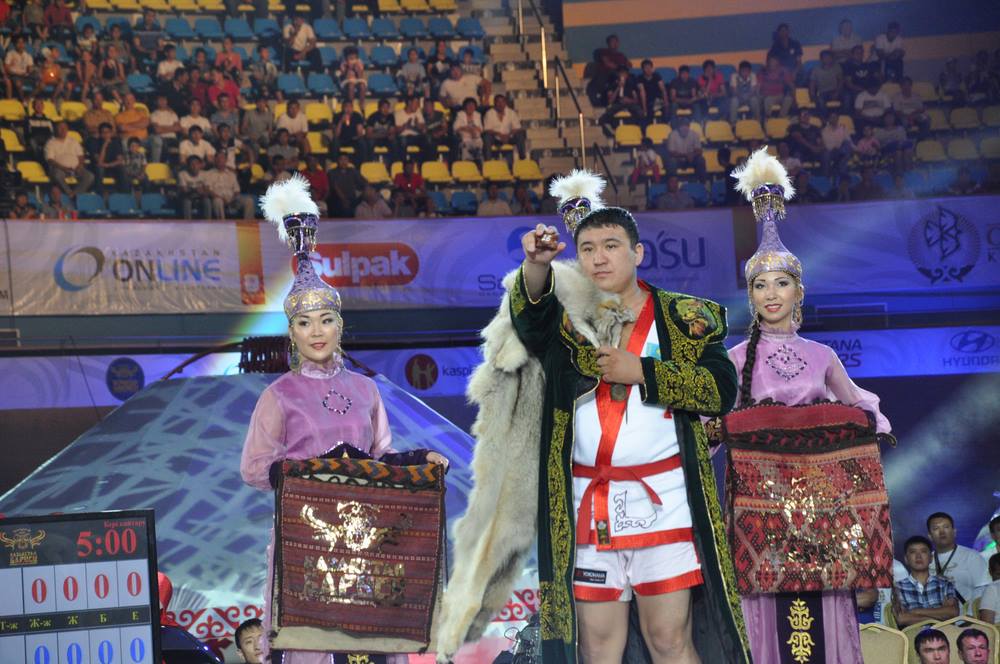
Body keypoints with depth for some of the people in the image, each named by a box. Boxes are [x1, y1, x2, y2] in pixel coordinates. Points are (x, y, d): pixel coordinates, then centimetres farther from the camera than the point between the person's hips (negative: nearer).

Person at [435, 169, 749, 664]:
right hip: (586, 505, 2)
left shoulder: (683, 318, 7)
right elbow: (529, 319, -14)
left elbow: (720, 388, -5)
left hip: (664, 499, -2)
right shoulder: (566, 317, 10)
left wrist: (639, 371, -11)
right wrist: (536, 266, -35)